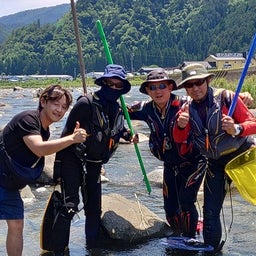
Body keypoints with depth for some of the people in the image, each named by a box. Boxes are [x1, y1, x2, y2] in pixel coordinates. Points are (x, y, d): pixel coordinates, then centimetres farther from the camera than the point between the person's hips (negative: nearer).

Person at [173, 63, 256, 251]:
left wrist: (236, 129, -35)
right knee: (210, 211, 9)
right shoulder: (187, 109, 0)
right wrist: (180, 126, -22)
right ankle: (212, 248, 27)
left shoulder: (226, 97, -14)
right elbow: (179, 139, -2)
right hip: (216, 163, 4)